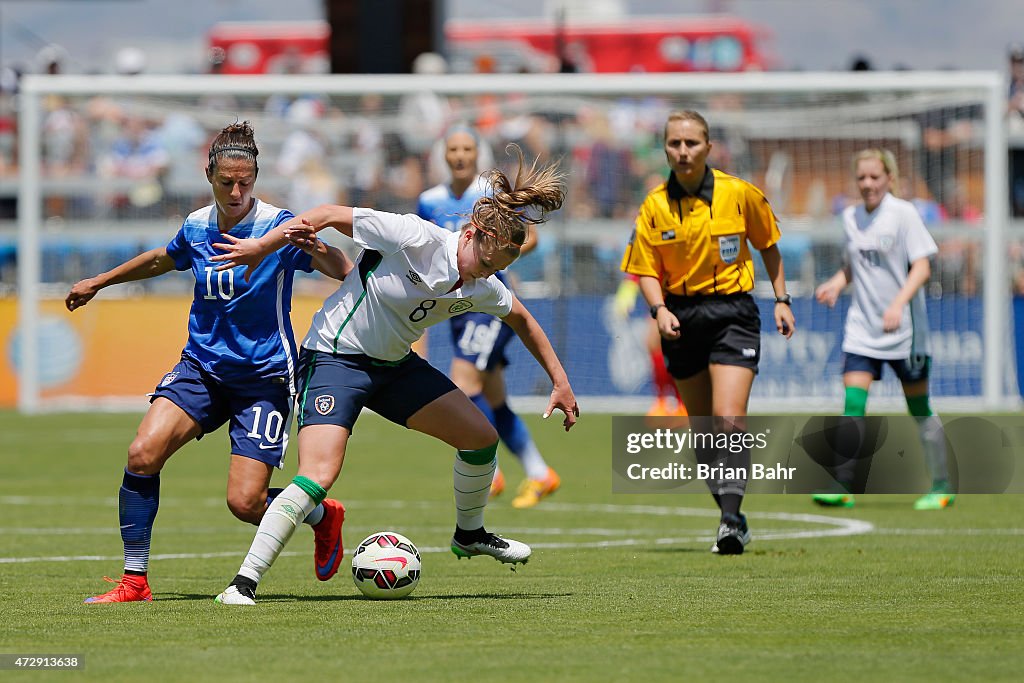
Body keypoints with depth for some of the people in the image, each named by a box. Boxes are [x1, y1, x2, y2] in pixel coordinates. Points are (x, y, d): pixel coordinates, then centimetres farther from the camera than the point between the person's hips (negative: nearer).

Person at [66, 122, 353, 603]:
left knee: (245, 503, -12)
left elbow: (346, 272, -22)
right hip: (202, 365, 5)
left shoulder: (279, 227, -13)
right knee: (143, 453, -18)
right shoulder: (195, 228, 3)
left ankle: (321, 514, 21)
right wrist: (99, 282, 35)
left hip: (263, 377, -4)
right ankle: (134, 580, -7)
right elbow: (163, 259, 26)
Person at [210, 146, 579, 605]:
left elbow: (521, 320, 17)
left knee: (481, 437, 7)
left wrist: (560, 381, 18)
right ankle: (244, 582, -23)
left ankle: (469, 534, 34)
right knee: (319, 476, -24)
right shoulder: (416, 238, -24)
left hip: (394, 365, 7)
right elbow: (331, 215, -16)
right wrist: (260, 247, -13)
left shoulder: (483, 289, -4)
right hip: (335, 357, -7)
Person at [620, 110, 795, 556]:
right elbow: (646, 269, 1)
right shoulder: (654, 206, -2)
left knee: (729, 419, -18)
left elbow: (767, 245, 11)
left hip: (732, 313, -3)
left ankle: (731, 520, -18)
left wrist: (781, 299, 8)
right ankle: (730, 513, 23)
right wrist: (659, 309, -16)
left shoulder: (740, 195, -4)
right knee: (702, 428, 8)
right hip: (681, 316, 3)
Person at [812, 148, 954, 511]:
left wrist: (898, 304, -27)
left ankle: (942, 486, 19)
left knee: (919, 408, 5)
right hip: (861, 327, 4)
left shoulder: (903, 213, -9)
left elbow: (922, 268, -13)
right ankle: (843, 486, -14)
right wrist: (835, 284, 0)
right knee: (853, 402, -11)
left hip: (904, 328, -4)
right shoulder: (850, 217, 7)